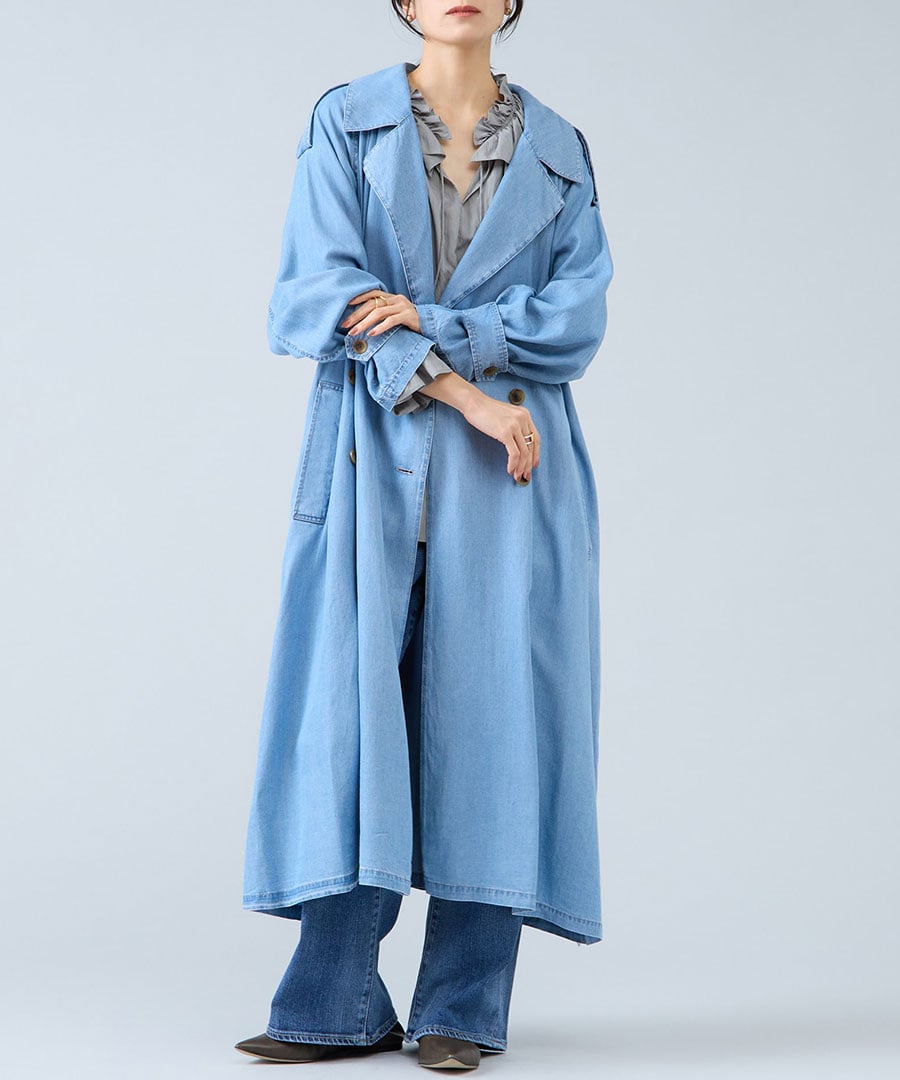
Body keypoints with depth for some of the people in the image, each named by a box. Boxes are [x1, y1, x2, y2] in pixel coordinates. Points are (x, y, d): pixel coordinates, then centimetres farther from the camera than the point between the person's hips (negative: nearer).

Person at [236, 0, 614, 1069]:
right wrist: (459, 390, -13)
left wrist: (432, 324, -12)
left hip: (512, 467, 1)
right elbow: (321, 291, -4)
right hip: (376, 456, -1)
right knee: (351, 700, -6)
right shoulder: (344, 123, 8)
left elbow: (577, 314, 2)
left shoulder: (557, 151, 12)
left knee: (490, 707, -3)